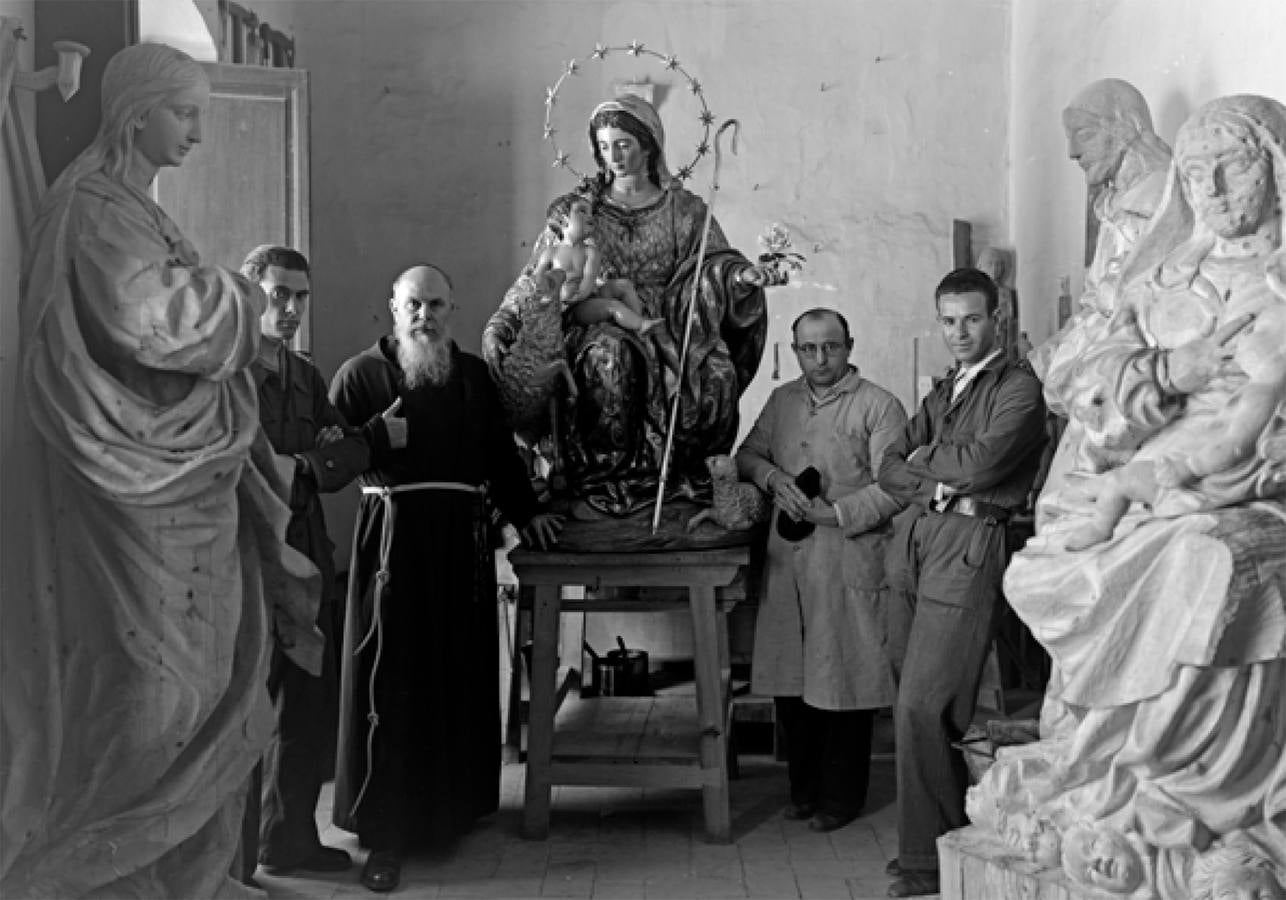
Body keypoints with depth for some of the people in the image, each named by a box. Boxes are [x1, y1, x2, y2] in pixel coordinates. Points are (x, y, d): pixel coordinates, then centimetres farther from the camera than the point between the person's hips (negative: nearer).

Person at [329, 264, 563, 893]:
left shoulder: (472, 375, 15)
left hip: (462, 538, 4)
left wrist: (525, 513, 14)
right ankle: (384, 833, 2)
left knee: (462, 676, 7)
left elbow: (500, 452, 19)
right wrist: (377, 436, -16)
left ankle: (455, 805, 23)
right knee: (390, 682, -4)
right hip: (394, 534, -4)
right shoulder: (361, 374, 4)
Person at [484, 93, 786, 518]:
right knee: (608, 357, -36)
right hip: (601, 328, -1)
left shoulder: (684, 208, 11)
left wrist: (745, 273, -18)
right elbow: (536, 276, 6)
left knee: (715, 371, -29)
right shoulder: (576, 208, 9)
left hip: (670, 330, 1)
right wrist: (500, 324, -9)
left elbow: (717, 261, 6)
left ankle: (691, 475, -8)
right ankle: (602, 484, -23)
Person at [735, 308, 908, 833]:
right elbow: (746, 455, 17)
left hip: (850, 558, -5)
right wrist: (774, 478, -4)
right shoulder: (782, 401, 16)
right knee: (788, 675, 8)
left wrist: (836, 513, -17)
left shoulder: (878, 406, -2)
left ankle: (840, 797, 14)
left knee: (843, 677, 0)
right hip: (787, 556, 5)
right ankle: (804, 788, 24)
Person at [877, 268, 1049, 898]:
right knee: (937, 712, 10)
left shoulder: (1018, 388, -1)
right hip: (922, 543, 8)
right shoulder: (941, 395, 23)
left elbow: (982, 461, -16)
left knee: (920, 710, -10)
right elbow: (890, 470, 13)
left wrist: (927, 457, 2)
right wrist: (940, 483, -6)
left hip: (968, 549, -7)